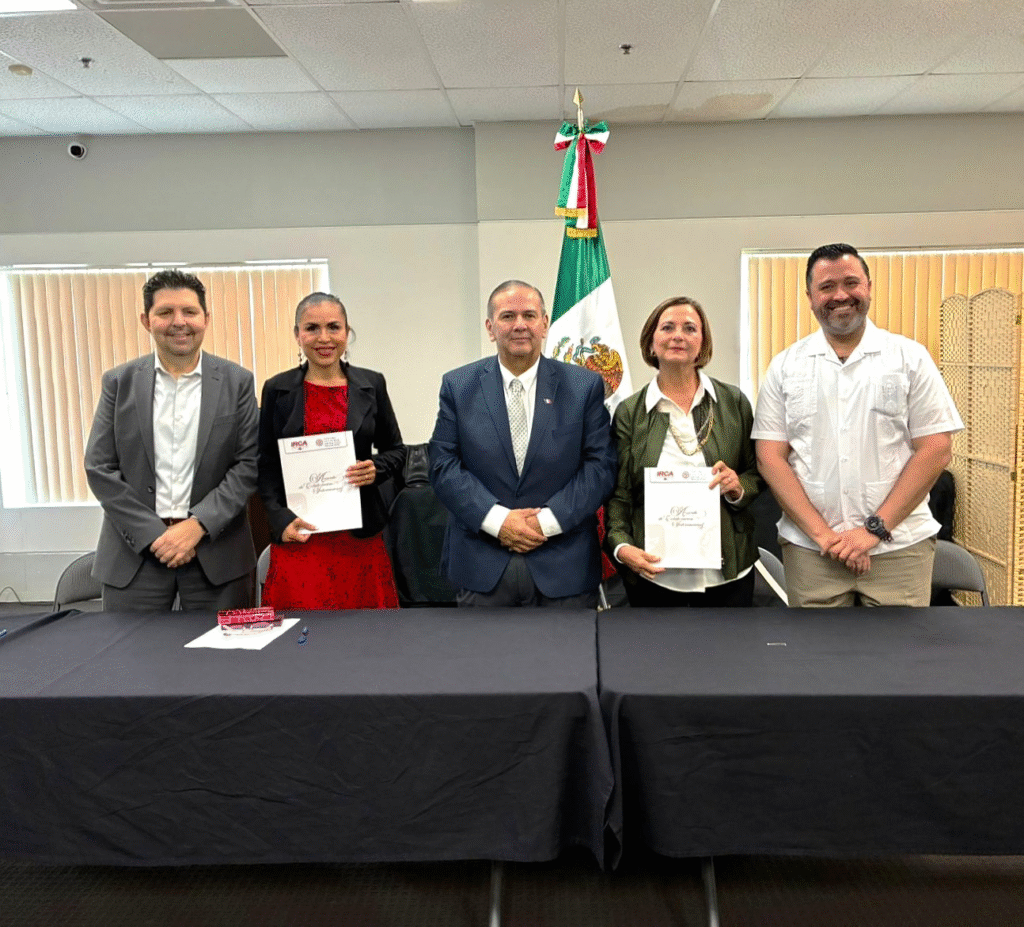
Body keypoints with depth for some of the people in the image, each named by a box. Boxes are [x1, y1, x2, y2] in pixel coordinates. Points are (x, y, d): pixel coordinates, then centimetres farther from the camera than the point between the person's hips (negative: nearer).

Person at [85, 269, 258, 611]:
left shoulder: (237, 382, 1)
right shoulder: (119, 382, 4)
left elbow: (249, 464, -3)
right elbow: (99, 468, 1)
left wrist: (198, 525, -12)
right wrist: (153, 534, -8)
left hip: (217, 550, 0)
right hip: (136, 549, 1)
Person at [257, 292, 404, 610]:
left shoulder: (371, 384, 6)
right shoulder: (277, 389, 4)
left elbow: (396, 450, 14)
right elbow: (265, 466, 6)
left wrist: (377, 468, -8)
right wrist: (281, 519, -7)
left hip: (359, 536, 1)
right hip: (299, 536, -1)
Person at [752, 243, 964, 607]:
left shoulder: (911, 357, 3)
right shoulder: (785, 367, 5)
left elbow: (935, 450, -2)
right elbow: (770, 456, -1)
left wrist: (874, 529, -10)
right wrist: (822, 534, -10)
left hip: (899, 546, 0)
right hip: (809, 547, 1)